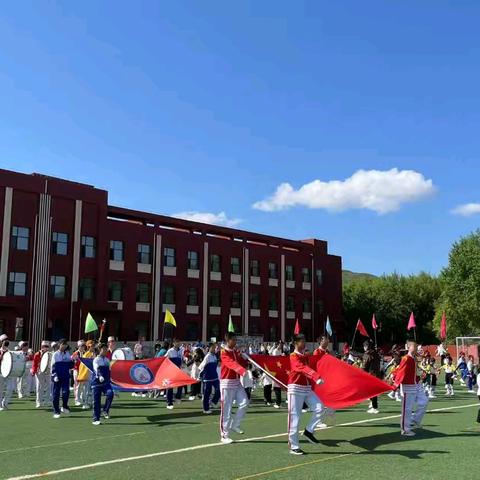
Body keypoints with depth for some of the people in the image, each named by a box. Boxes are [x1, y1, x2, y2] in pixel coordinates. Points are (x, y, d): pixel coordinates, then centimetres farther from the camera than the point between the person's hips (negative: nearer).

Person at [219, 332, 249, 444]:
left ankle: (234, 425, 14)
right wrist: (242, 370, -47)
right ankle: (224, 436, 7)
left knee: (244, 403, -5)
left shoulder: (236, 352, 12)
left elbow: (243, 363, 8)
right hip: (227, 383, -7)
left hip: (237, 382, 7)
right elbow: (232, 363, -31)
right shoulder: (224, 353, -13)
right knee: (226, 409, -2)